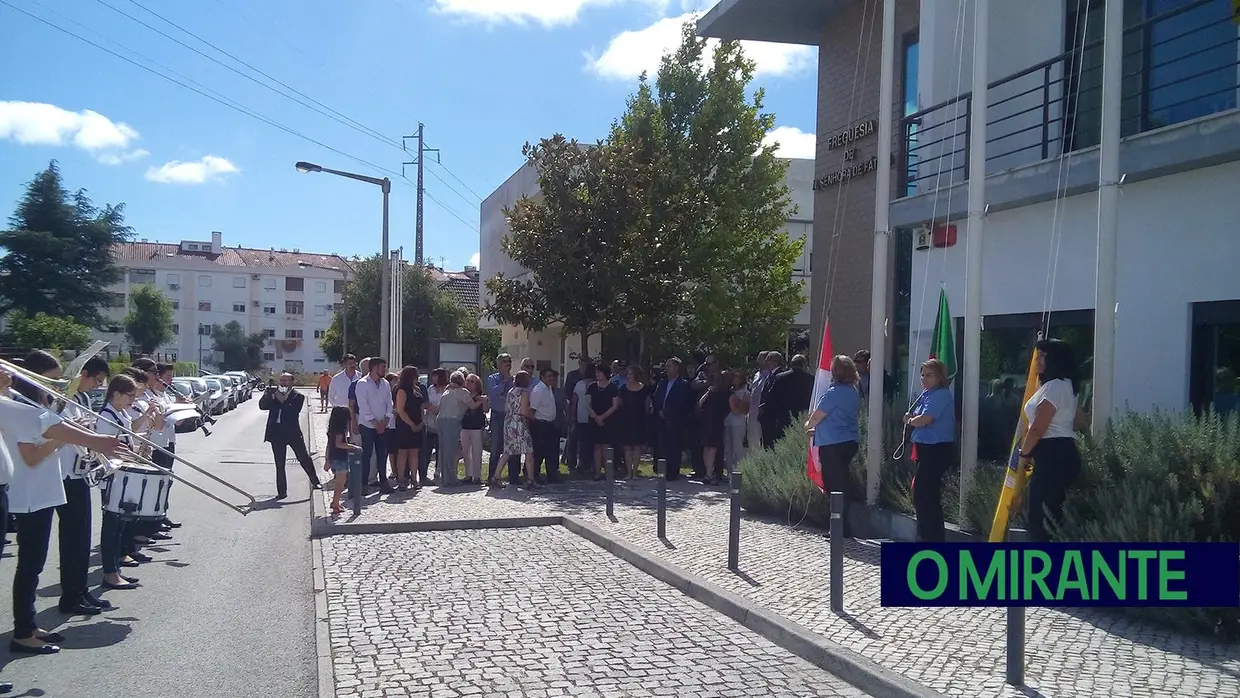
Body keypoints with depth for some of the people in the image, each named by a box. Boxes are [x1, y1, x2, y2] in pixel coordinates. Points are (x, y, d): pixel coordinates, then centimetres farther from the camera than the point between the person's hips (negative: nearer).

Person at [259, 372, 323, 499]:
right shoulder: (273, 393, 6)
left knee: (304, 458, 7)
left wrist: (283, 401, -19)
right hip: (276, 433, 2)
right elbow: (262, 405, -7)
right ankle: (282, 491, 13)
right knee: (280, 464, 6)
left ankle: (315, 482, 26)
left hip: (293, 432, -2)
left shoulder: (298, 396, -4)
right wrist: (272, 396, -19)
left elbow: (294, 411, -18)